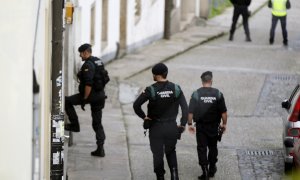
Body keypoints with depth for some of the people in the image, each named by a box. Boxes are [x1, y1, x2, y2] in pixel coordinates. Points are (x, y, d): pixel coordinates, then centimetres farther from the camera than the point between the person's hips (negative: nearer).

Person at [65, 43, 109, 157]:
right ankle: (100, 149, 5)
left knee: (67, 101, 8)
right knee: (97, 124, 10)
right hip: (100, 95, 9)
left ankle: (75, 125, 10)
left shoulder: (88, 65, -16)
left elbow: (88, 84, -24)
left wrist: (84, 100, -20)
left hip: (91, 94, -9)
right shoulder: (98, 62, 14)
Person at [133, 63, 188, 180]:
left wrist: (144, 116, -4)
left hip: (156, 127, -3)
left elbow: (136, 105, -18)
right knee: (171, 152, 19)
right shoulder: (176, 89, -4)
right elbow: (185, 107, -6)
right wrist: (183, 124, -1)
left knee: (158, 154, 10)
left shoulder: (151, 90, -13)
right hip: (171, 127, 3)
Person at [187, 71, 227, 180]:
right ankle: (212, 169, 29)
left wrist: (190, 124, 2)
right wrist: (224, 124, 8)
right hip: (214, 126, 2)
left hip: (201, 126, -2)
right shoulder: (218, 94, -7)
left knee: (202, 148, 3)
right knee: (213, 147, 18)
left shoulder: (196, 94, -9)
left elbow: (190, 111, -9)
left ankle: (205, 171, -5)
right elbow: (224, 112, -5)